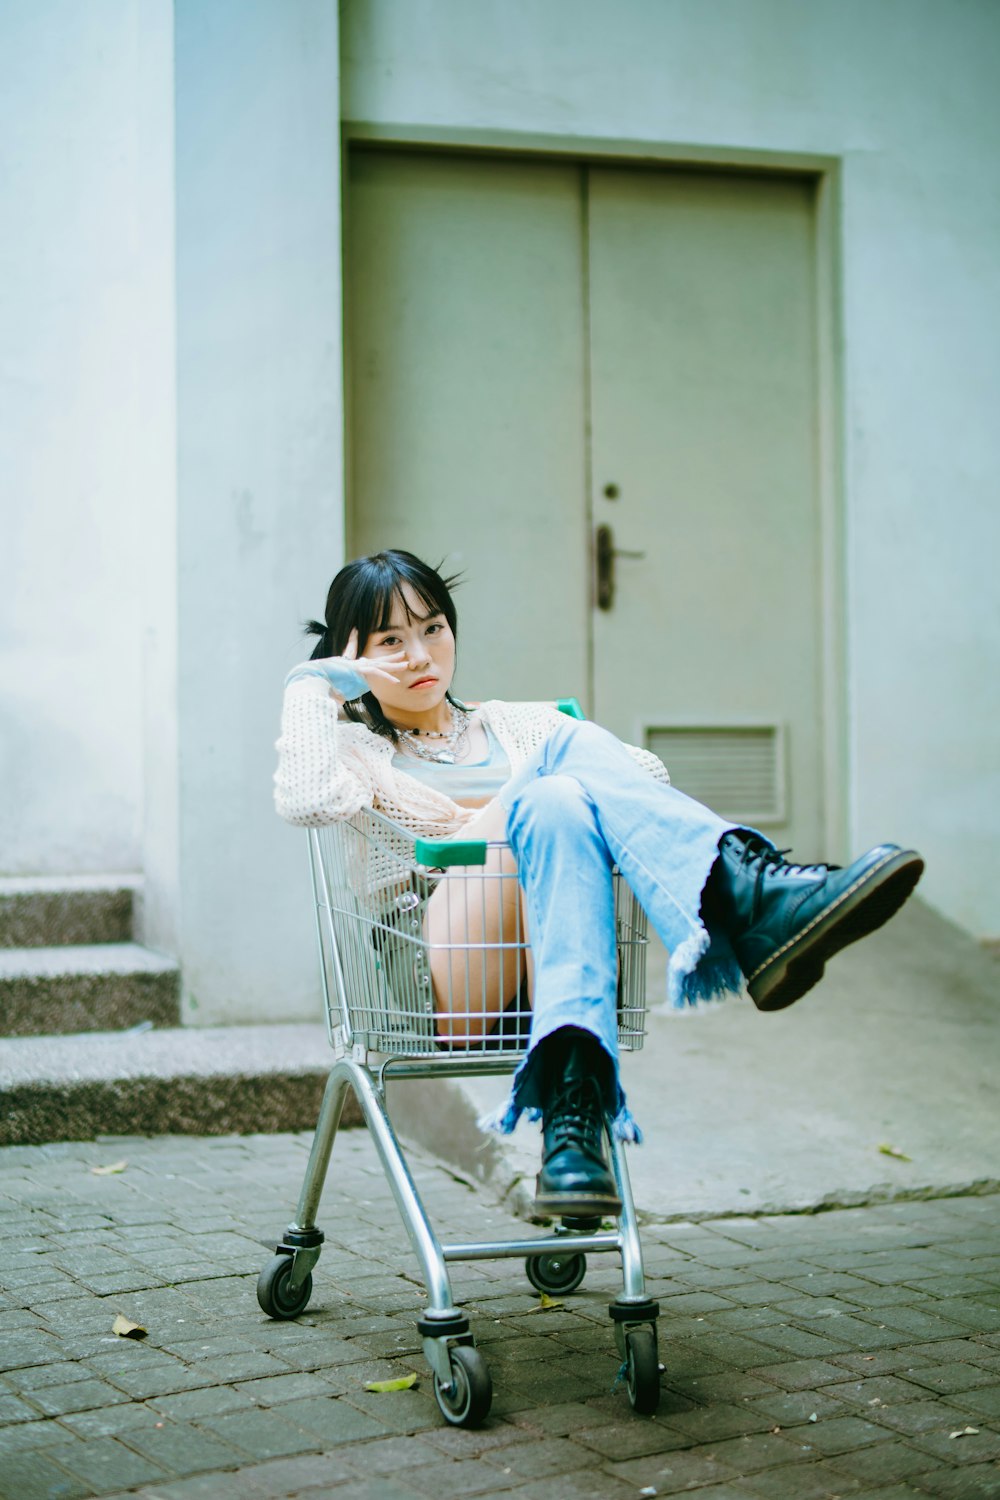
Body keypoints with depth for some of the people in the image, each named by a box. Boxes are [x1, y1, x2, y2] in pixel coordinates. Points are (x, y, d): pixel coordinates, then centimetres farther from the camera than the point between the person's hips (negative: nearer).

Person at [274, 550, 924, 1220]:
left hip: (543, 967, 3)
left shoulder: (518, 725, 33)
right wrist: (316, 682, 9)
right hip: (443, 984, -3)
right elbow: (306, 801, -4)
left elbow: (649, 773, 15)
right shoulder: (355, 748, 23)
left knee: (577, 744, -25)